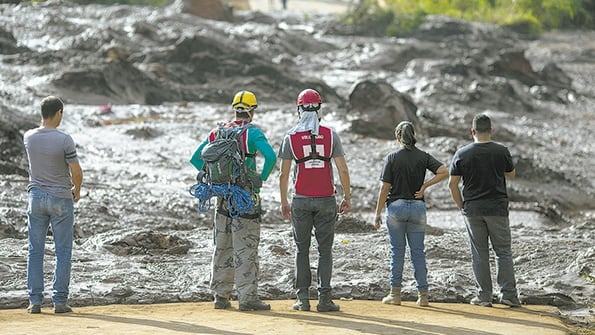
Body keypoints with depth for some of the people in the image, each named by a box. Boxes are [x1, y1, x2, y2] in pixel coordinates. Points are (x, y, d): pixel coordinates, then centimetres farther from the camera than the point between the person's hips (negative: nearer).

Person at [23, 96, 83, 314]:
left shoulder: (28, 138, -2)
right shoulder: (64, 140, -16)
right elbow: (76, 172, -13)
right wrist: (77, 191, 9)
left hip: (36, 197, 4)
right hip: (61, 199, -4)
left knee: (35, 251, 7)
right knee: (63, 252, 4)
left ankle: (35, 301, 5)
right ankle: (60, 301, 4)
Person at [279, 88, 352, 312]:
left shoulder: (291, 137, -1)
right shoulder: (330, 135, -2)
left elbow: (284, 174, 0)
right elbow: (343, 170, -4)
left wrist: (284, 202, 9)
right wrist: (347, 197, 6)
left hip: (301, 201, 0)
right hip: (326, 201, 0)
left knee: (302, 250, 9)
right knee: (325, 250, 4)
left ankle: (303, 298, 5)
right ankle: (324, 298, -1)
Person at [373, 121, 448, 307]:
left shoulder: (391, 158, -5)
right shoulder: (423, 157, 2)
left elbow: (384, 188, -6)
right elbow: (444, 172, -11)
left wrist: (378, 213, -1)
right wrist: (424, 186, -3)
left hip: (396, 206, -2)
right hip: (418, 207, 2)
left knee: (397, 251, 4)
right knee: (418, 251, 6)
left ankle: (395, 293, 5)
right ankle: (423, 294, 5)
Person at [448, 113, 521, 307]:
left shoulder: (462, 154, -2)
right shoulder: (501, 151, -4)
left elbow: (452, 184, 0)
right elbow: (511, 174, 13)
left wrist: (461, 206, 10)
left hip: (472, 210, 1)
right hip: (497, 209, -1)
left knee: (479, 254, 6)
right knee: (503, 251, 5)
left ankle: (484, 296, 6)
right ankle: (508, 294, 0)